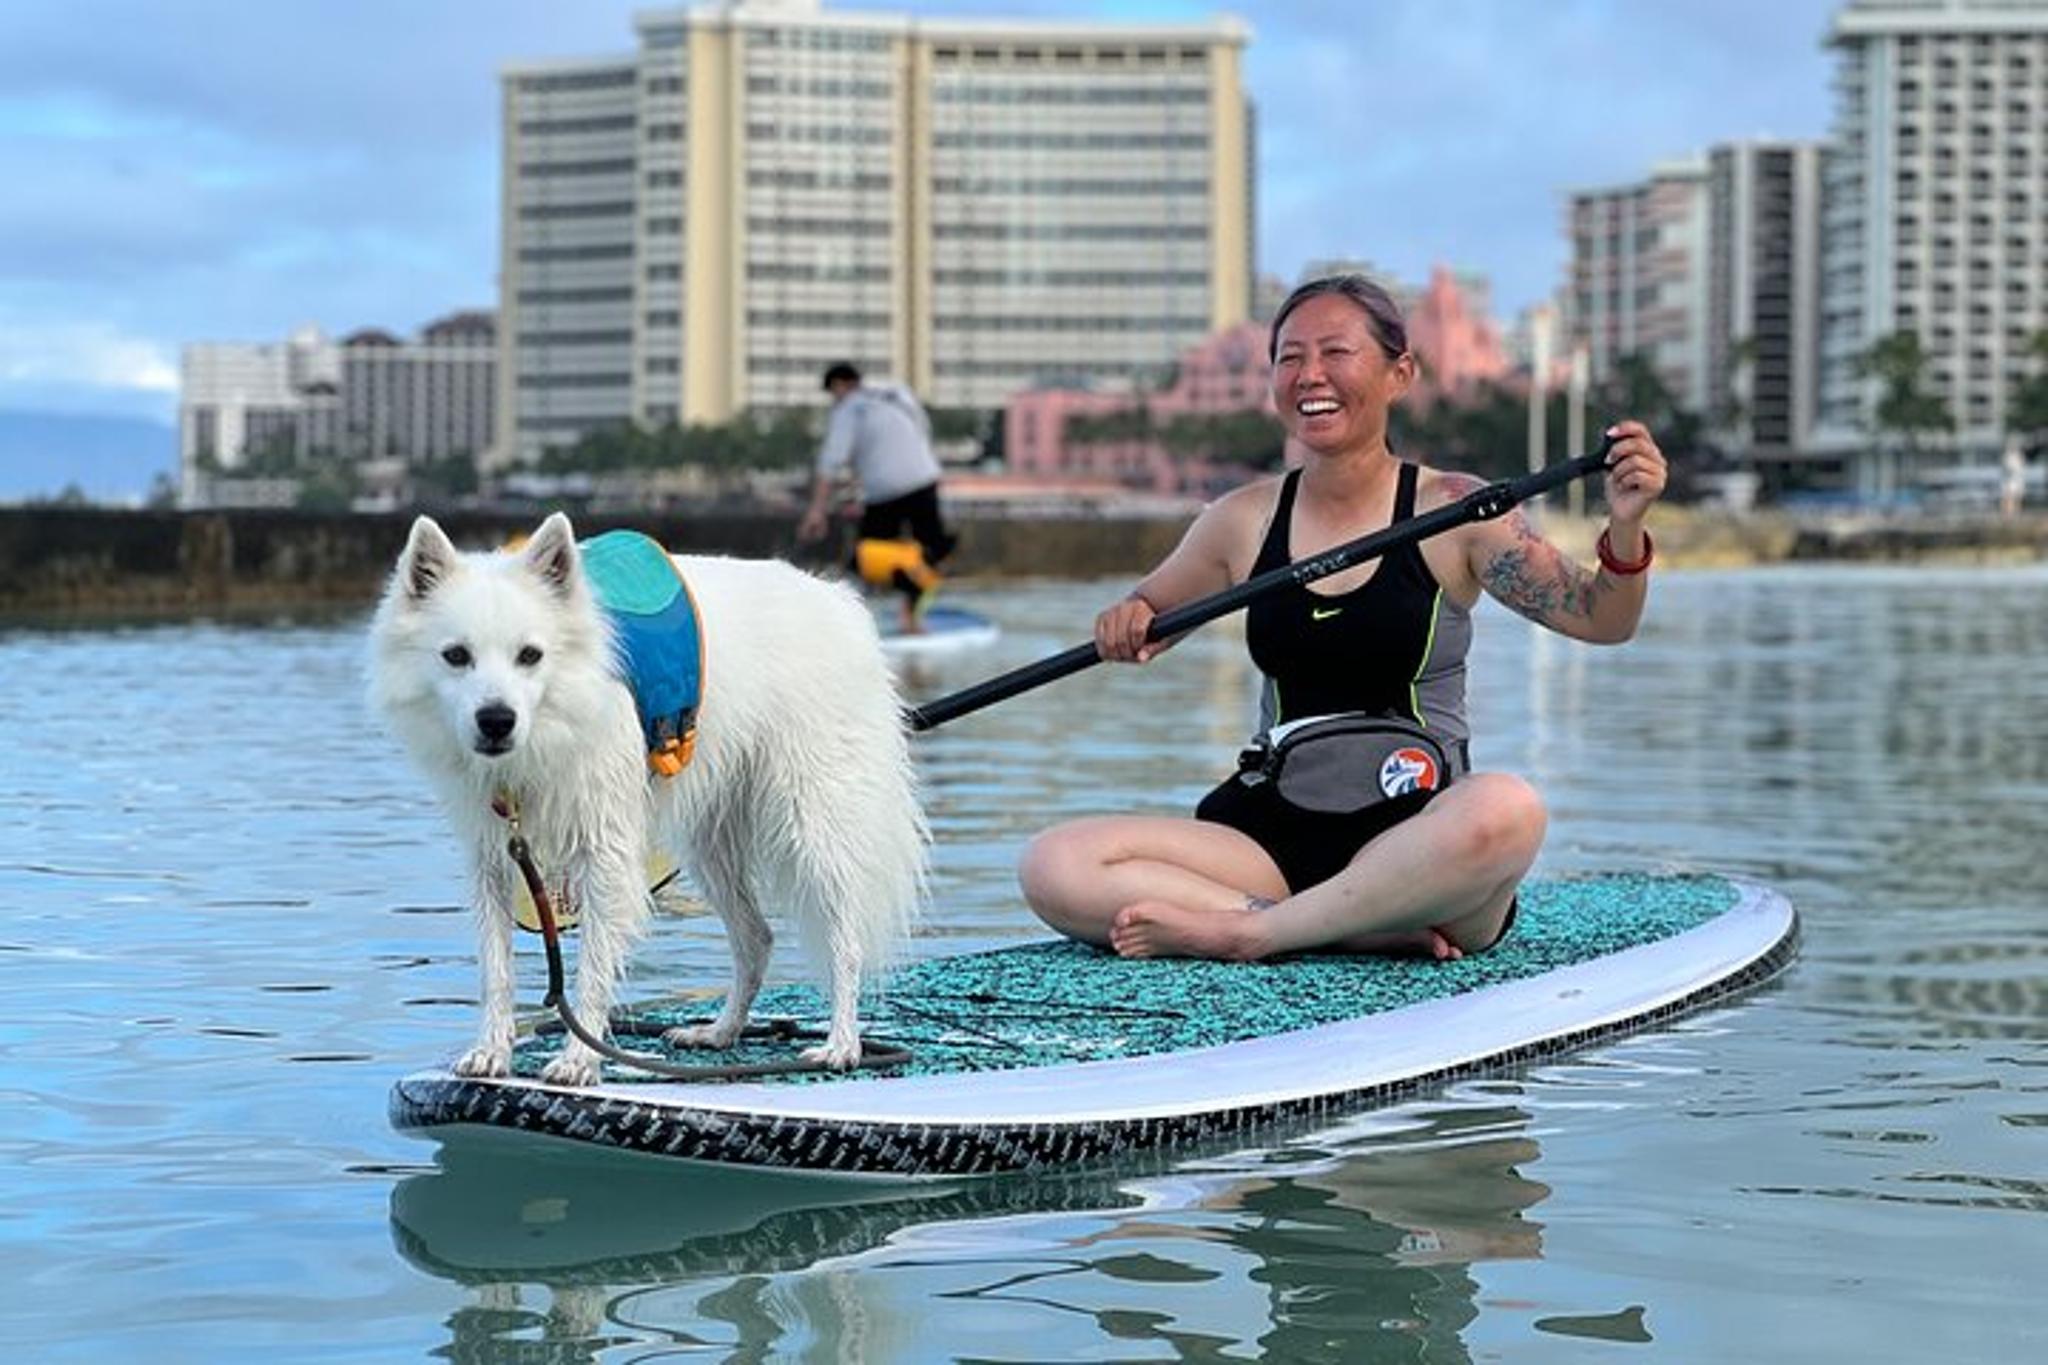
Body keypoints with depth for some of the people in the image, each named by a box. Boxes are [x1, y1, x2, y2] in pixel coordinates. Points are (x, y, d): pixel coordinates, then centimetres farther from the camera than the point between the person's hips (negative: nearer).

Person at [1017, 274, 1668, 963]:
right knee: (1054, 867, -21)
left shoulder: (1453, 512, 0)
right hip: (1274, 838, 3)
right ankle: (1369, 931, -24)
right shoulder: (1243, 520, 9)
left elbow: (1599, 619, -4)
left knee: (1507, 809, -39)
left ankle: (1244, 931, -27)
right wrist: (1127, 622, 0)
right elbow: (1146, 620, 23)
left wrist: (1624, 531, -23)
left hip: (1413, 841, -3)